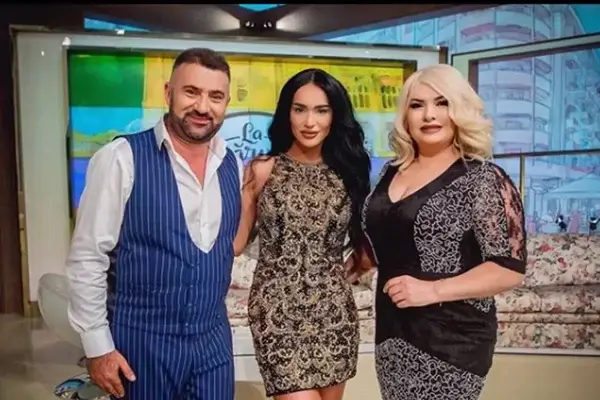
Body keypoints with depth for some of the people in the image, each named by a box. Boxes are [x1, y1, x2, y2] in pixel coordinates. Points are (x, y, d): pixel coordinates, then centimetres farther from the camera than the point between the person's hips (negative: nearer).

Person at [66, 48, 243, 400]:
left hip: (214, 341, 4)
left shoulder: (233, 166, 0)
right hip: (141, 340, -3)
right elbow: (87, 258, -10)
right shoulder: (121, 158, -14)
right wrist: (98, 345, -9)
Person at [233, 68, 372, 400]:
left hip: (334, 311, 3)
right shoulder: (263, 170, -1)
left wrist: (346, 267, 0)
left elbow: (363, 239, 15)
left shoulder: (347, 172, 5)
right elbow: (235, 242, -1)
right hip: (278, 310, -3)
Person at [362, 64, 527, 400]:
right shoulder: (392, 173, 6)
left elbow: (510, 268, -14)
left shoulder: (484, 179, -11)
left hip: (451, 339, -5)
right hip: (392, 330, 6)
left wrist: (433, 290, -22)